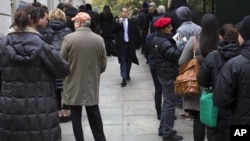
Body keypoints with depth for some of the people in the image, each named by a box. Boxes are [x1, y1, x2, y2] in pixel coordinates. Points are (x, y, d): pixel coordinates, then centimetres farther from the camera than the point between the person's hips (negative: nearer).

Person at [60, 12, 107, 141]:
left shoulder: (69, 38, -13)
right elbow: (103, 64, 2)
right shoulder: (99, 39, -4)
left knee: (76, 116, 9)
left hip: (73, 85, -3)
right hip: (92, 85, 3)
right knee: (94, 113, 18)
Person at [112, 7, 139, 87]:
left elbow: (135, 31, 14)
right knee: (123, 62, -7)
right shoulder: (117, 21, 0)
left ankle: (127, 75, 31)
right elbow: (113, 30, -13)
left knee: (129, 61, 13)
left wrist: (131, 36, 3)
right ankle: (124, 79, -9)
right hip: (121, 44, -3)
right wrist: (119, 23, -20)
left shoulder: (131, 22, 7)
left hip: (130, 44, 3)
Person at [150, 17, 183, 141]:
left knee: (166, 101, 18)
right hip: (168, 75, -10)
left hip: (162, 73, 10)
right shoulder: (164, 42, -20)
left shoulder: (156, 40, 11)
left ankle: (163, 129, 25)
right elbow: (175, 55, -28)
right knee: (171, 103, -5)